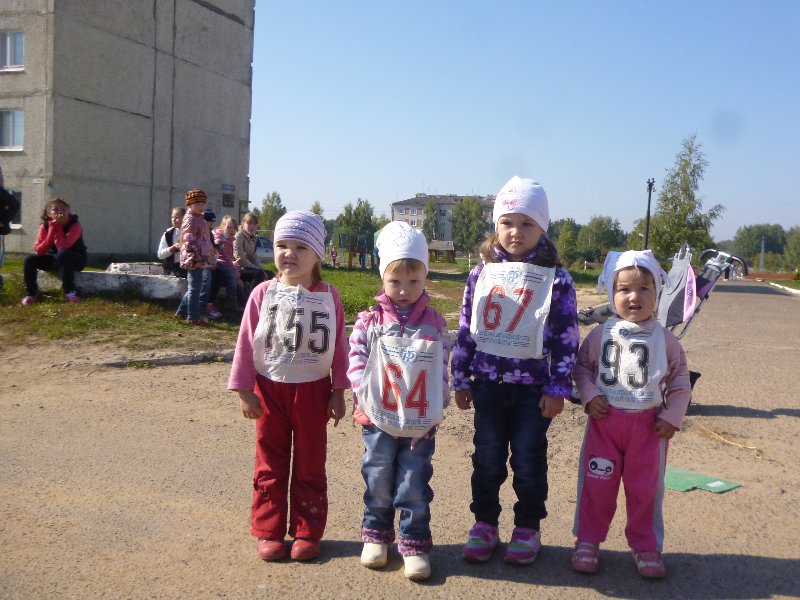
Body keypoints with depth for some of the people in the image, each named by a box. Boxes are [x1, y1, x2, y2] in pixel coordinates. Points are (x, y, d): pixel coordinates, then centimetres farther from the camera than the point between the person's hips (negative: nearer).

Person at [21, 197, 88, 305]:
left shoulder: (75, 225, -21)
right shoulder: (45, 226, -8)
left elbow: (62, 247, -34)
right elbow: (38, 251, -19)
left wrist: (58, 227, -28)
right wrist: (52, 228, -24)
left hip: (76, 259, -4)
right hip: (54, 259, 5)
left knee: (62, 255, -37)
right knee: (30, 259, -18)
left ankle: (69, 292, -26)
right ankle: (31, 293, -5)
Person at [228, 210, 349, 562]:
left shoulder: (329, 297, -6)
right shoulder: (263, 294, -6)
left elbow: (339, 348, -1)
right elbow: (246, 344, -3)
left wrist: (338, 392, -2)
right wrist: (244, 390, -5)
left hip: (313, 390, 0)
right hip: (269, 389, 1)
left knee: (310, 465, 10)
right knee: (270, 465, 11)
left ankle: (307, 532, 23)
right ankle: (269, 532, 23)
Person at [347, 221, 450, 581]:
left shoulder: (434, 325, 1)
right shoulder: (369, 321, -2)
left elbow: (442, 371, 2)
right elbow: (356, 362, -5)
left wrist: (435, 409, -5)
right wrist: (365, 397, -15)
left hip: (420, 424, 0)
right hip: (377, 420, 0)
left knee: (415, 485, 5)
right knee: (378, 482, 12)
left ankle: (414, 543, 19)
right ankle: (376, 534, 31)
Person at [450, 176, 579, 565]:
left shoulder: (556, 278, -5)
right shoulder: (482, 273, 3)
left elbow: (567, 338, -4)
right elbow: (465, 329, 6)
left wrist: (558, 388, -7)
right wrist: (460, 379, 5)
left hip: (533, 386, -2)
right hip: (488, 383, 2)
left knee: (528, 459, 9)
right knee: (487, 457, 11)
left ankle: (528, 529, 25)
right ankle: (484, 524, 27)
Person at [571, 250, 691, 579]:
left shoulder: (664, 338, -2)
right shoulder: (601, 334, -3)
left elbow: (680, 380, 5)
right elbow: (582, 366, 6)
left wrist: (673, 416, -3)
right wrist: (589, 397, -9)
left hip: (649, 425, 0)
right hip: (605, 420, 0)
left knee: (645, 488, 11)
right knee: (597, 484, 8)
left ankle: (646, 546, 27)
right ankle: (587, 540, 23)